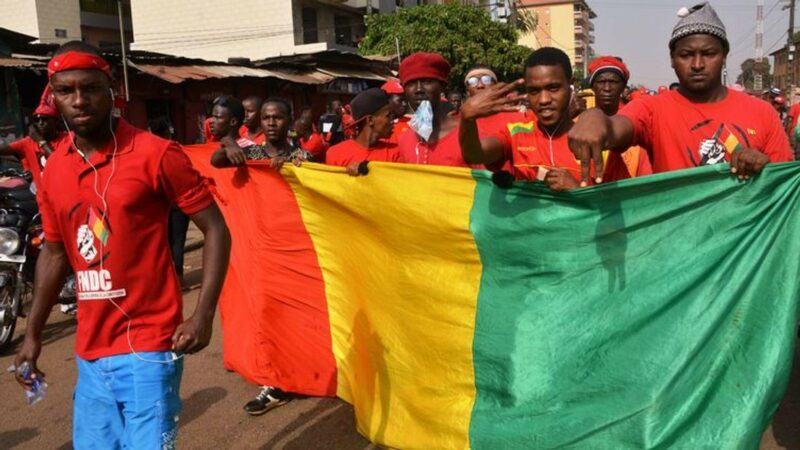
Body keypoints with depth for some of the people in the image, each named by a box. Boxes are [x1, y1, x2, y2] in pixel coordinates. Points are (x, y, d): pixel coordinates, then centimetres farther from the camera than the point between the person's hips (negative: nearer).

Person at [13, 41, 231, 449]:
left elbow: (216, 229, -9)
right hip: (90, 351, 6)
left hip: (147, 346, -6)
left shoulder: (154, 155, -11)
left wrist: (203, 315, -17)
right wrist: (32, 334, 14)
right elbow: (54, 253, 17)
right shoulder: (53, 169, 6)